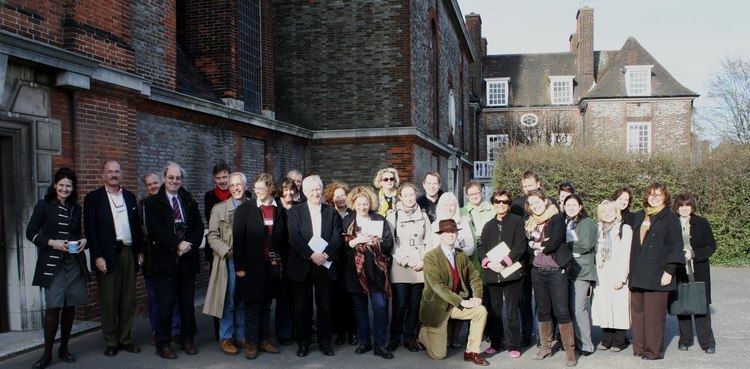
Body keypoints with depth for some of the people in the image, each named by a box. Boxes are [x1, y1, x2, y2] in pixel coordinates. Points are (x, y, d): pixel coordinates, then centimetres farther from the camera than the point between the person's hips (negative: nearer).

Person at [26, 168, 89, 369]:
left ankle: (64, 348, 20)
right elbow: (31, 233, -2)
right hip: (52, 264, -4)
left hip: (75, 264, 4)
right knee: (53, 307, -7)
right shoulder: (44, 205, -1)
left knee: (70, 306, 6)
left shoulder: (76, 208, 11)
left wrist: (83, 240, 1)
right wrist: (52, 243, -14)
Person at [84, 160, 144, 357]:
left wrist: (140, 251, 10)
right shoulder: (93, 198, -1)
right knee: (109, 302, 2)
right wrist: (97, 256, -12)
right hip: (108, 255, -4)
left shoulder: (129, 196, 14)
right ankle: (110, 342, 12)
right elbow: (91, 230, -6)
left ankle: (125, 339, 19)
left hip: (129, 253, 4)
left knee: (128, 301, 9)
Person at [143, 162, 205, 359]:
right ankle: (163, 344, 10)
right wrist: (178, 244, -18)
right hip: (165, 261, -3)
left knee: (188, 303, 9)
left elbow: (199, 227, 7)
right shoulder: (152, 202, 1)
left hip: (187, 260, 4)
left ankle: (187, 339, 22)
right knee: (165, 304, -2)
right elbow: (155, 229, -11)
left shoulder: (190, 202, 13)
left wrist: (190, 244, -11)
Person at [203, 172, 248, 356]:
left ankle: (240, 336, 21)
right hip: (229, 261, -2)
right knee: (228, 302, 1)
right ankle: (225, 339, 12)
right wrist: (227, 251, -12)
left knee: (243, 302, 10)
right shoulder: (219, 209, 1)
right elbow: (212, 236, -1)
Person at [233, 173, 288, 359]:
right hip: (252, 265, -3)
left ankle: (265, 340, 23)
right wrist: (240, 266, -11)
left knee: (266, 305, 12)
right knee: (252, 306, 4)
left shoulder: (280, 211, 6)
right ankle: (252, 343, 13)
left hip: (273, 266, 3)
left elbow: (284, 240, 10)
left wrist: (282, 263, 4)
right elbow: (238, 239, -6)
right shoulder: (244, 210, -2)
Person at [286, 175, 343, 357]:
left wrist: (325, 254, -17)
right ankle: (303, 342, 18)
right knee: (302, 307, 5)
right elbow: (294, 238, -10)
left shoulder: (332, 212, 8)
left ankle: (325, 342, 20)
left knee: (325, 306, 7)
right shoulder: (295, 212, 1)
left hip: (325, 266, 2)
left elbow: (337, 238, -1)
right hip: (302, 267, -1)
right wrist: (311, 255, -20)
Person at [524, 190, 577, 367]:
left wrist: (537, 244, -2)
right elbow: (526, 244, 4)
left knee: (561, 310, -6)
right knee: (542, 310, 13)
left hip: (556, 271, -6)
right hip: (537, 271, 6)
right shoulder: (530, 223, 12)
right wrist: (541, 244, -12)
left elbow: (553, 243, -16)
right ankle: (545, 346, 23)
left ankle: (569, 350, 1)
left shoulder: (557, 218, -6)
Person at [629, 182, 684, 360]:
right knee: (637, 311, 7)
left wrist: (669, 271, -13)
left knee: (654, 314, -3)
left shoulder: (670, 217, -1)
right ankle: (639, 348, 16)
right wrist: (630, 273, 17)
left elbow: (675, 246, -5)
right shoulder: (639, 216, 16)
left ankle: (654, 351, 7)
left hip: (657, 275, -6)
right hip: (638, 275, 6)